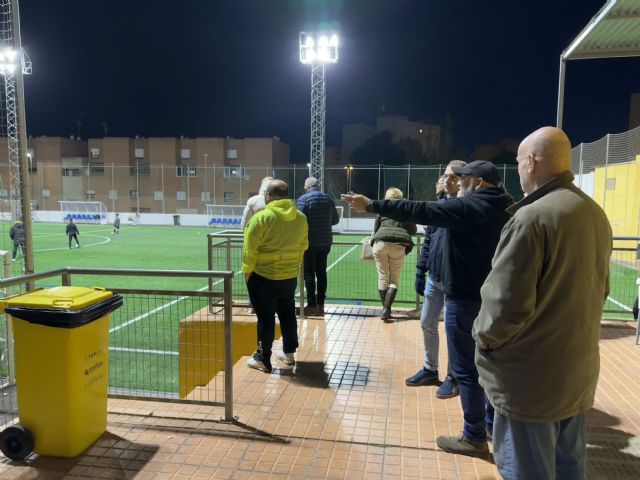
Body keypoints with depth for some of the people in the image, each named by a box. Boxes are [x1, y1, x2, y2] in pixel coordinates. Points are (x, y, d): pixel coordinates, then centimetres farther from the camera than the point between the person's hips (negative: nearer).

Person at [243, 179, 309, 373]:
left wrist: (247, 270, -4)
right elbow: (303, 245, 9)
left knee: (266, 317, 4)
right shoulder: (301, 218, 1)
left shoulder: (261, 217, -17)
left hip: (263, 276, -5)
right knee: (287, 314, 18)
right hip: (290, 276, 5)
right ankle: (289, 353, 30)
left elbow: (250, 249, -15)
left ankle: (263, 359, 13)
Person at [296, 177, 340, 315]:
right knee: (321, 272, 10)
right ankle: (321, 305, 14)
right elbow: (335, 220, 15)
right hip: (326, 241, 5)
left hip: (310, 242, -4)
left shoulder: (303, 199, -7)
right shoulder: (328, 199, 8)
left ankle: (312, 305, 5)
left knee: (309, 273, 3)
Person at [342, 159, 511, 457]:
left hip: (465, 299, -9)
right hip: (487, 297, 9)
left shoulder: (468, 207, -17)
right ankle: (493, 424, 33)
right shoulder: (501, 208, 8)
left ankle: (474, 437, 12)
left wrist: (372, 206, -22)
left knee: (465, 369, 1)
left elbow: (420, 211, -24)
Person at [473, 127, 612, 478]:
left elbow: (505, 307, -24)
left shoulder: (532, 217, -22)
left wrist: (483, 335, -5)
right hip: (579, 370, 8)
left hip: (532, 377, -8)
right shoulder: (596, 215, 5)